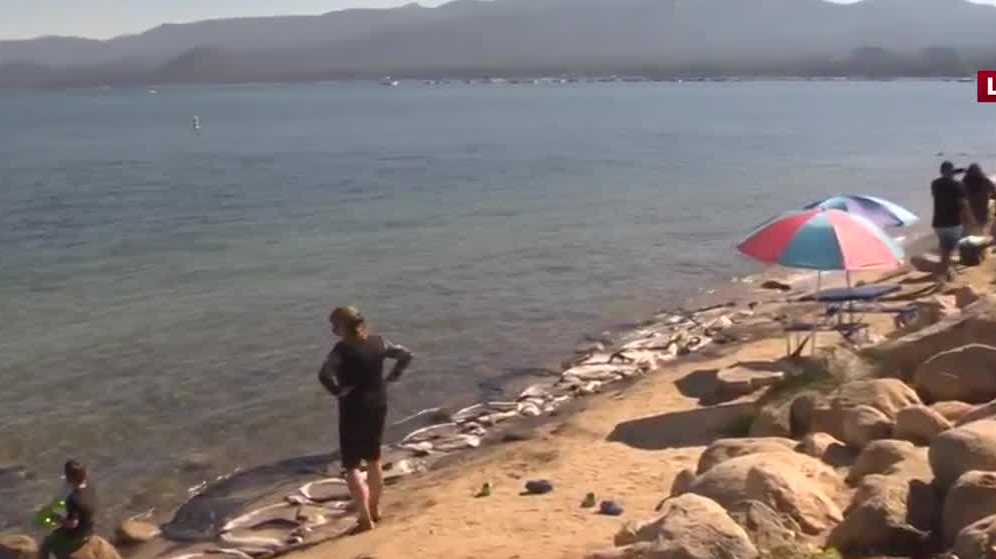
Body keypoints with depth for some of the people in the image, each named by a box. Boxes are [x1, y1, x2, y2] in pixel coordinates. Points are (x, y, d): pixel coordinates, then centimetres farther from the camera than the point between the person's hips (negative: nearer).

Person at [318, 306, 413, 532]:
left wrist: (338, 391, -17)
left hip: (354, 409, -6)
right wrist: (391, 378, 7)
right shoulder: (378, 342, 0)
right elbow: (406, 355, 8)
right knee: (374, 459, 22)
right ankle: (375, 509, 33)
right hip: (378, 406, 6)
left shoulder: (343, 348, -18)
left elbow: (324, 375, -32)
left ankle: (366, 519, -2)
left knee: (351, 465, 4)